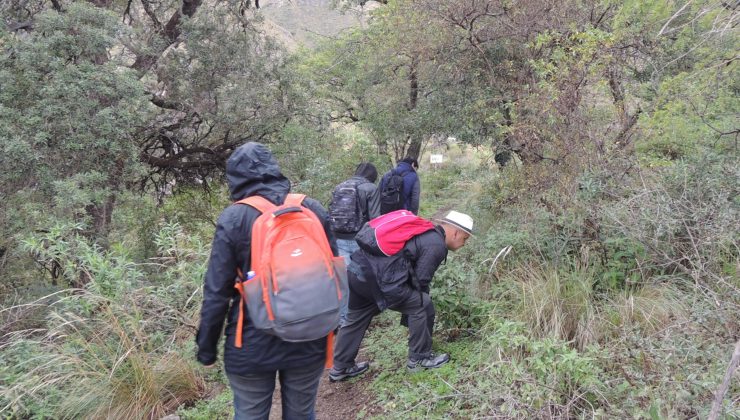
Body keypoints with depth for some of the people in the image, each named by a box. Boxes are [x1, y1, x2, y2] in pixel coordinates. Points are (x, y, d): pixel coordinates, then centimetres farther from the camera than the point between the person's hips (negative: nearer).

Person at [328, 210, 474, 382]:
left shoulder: (424, 233, 23)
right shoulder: (436, 245, -5)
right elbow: (421, 280, -3)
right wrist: (422, 302, 15)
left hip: (356, 268, 10)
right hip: (377, 278, -10)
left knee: (356, 319, 23)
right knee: (422, 307, 5)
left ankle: (340, 368, 35)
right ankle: (419, 358, 18)